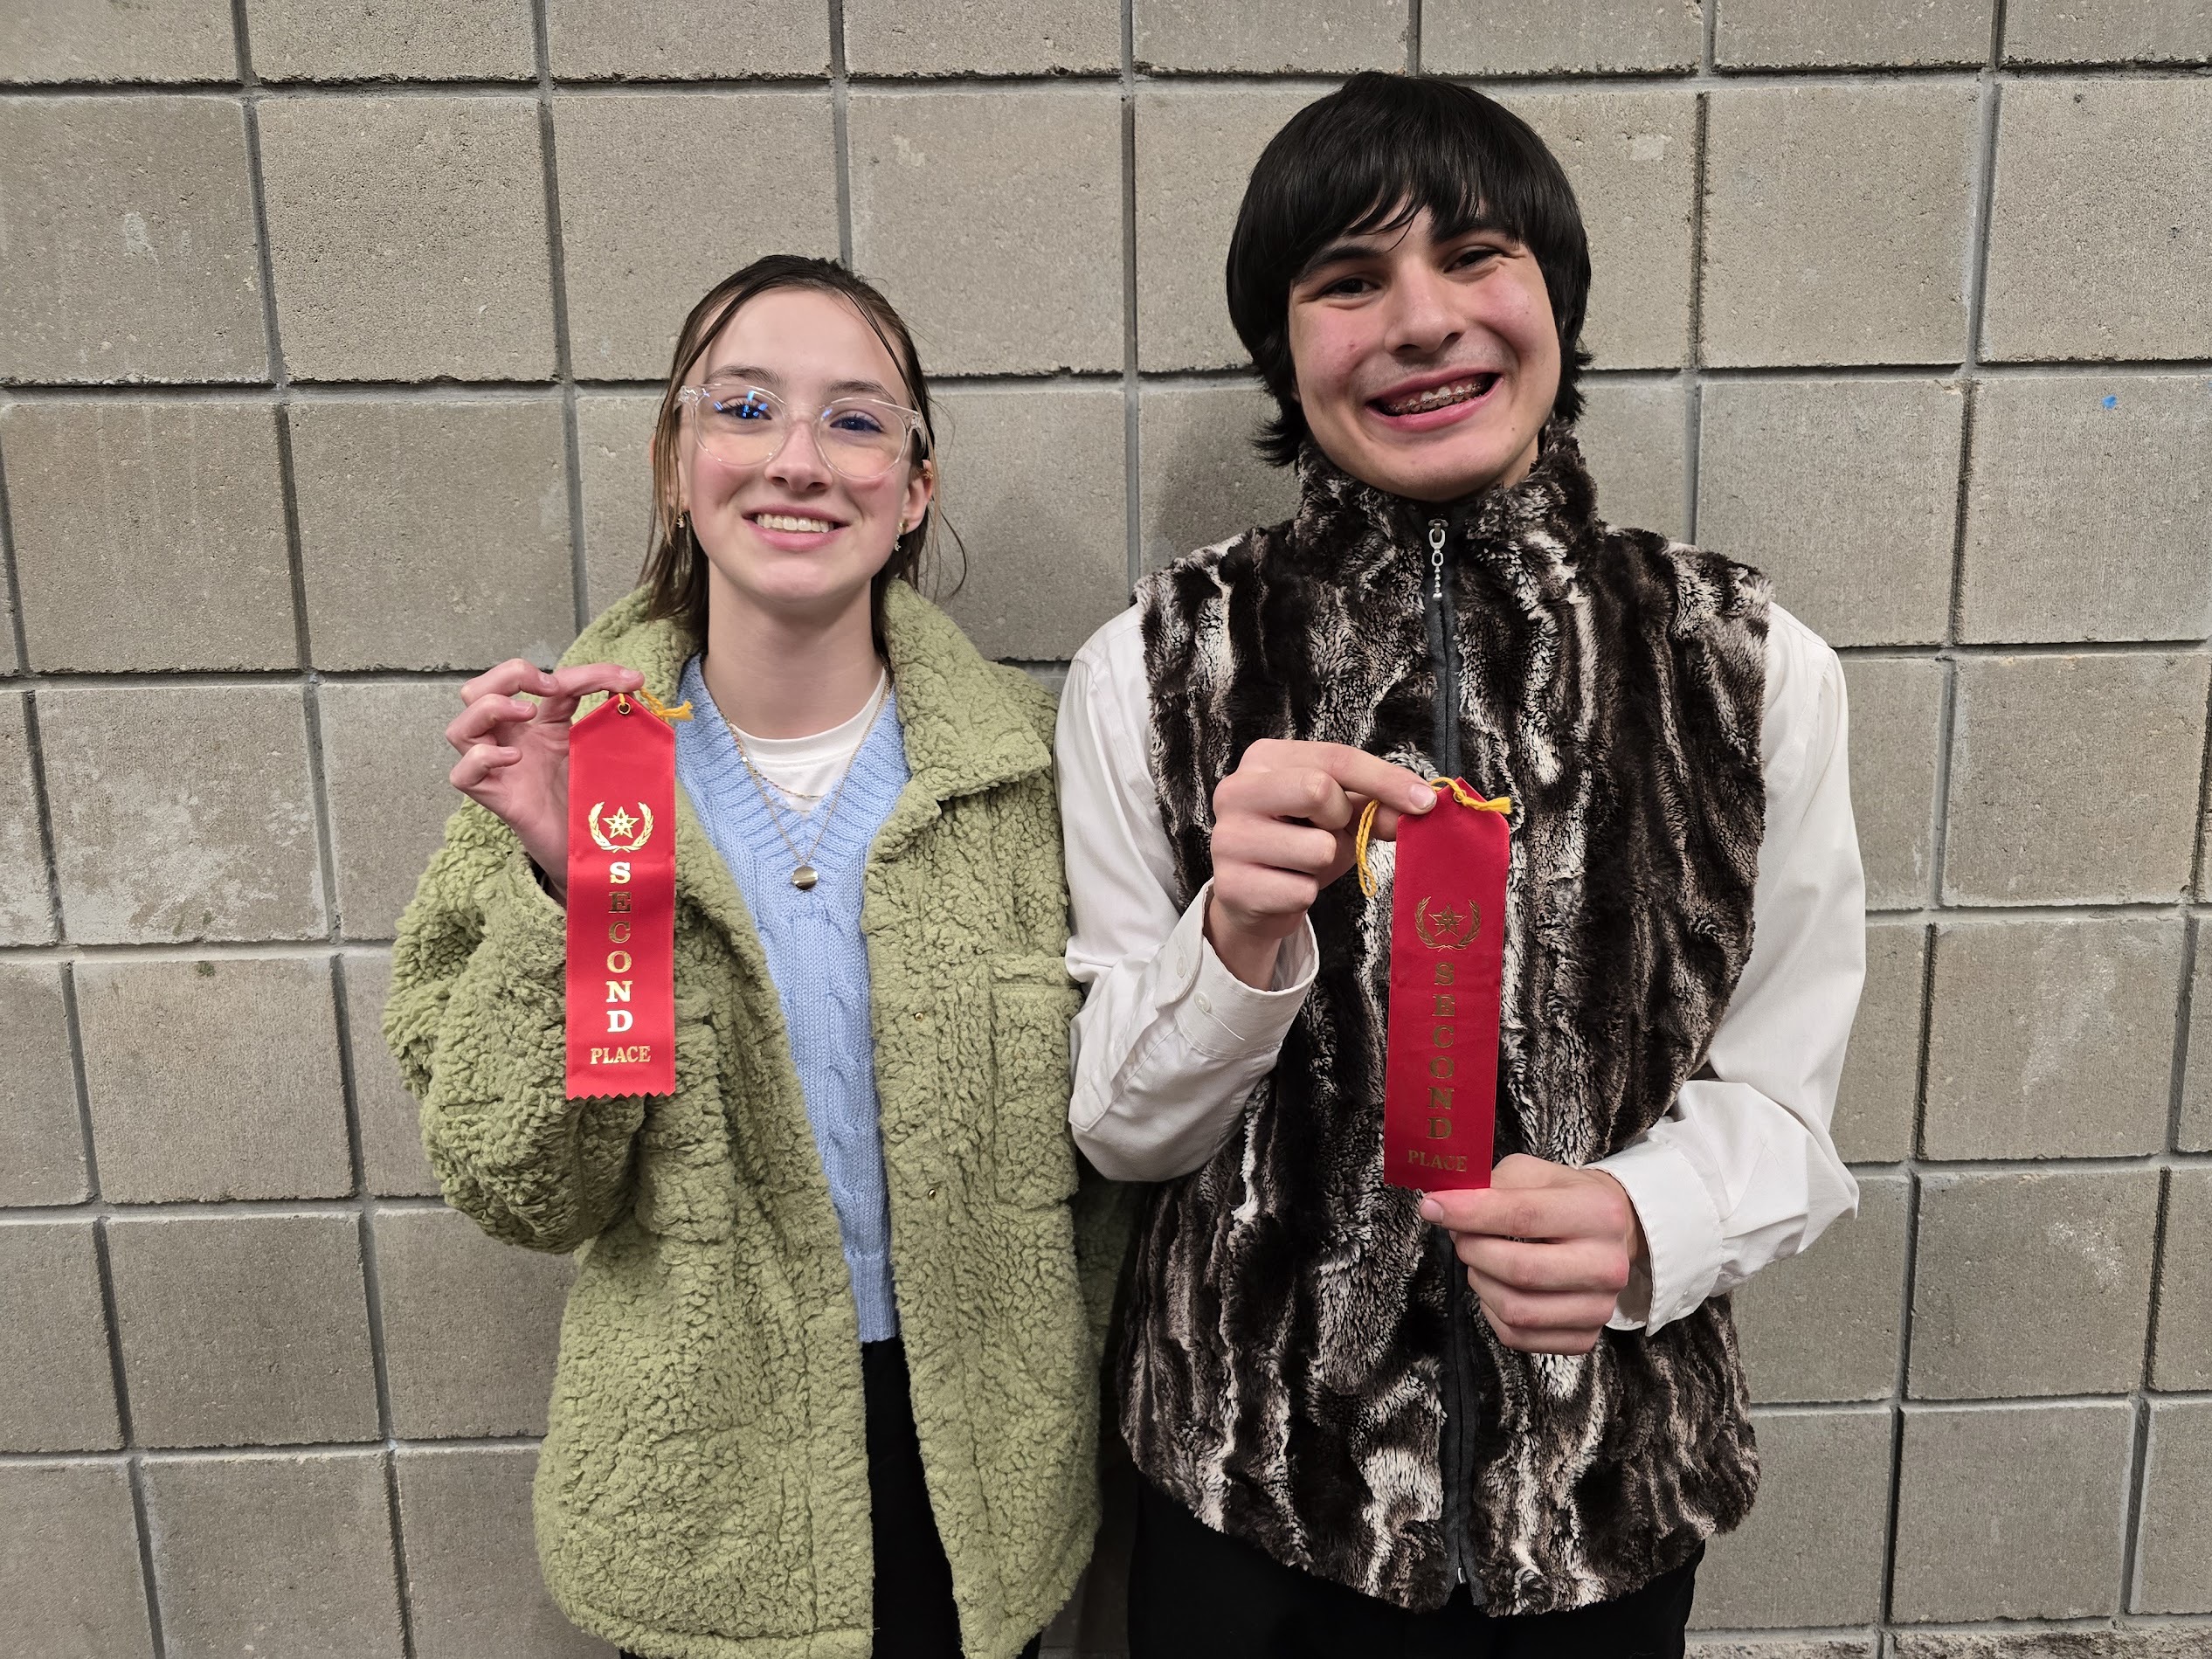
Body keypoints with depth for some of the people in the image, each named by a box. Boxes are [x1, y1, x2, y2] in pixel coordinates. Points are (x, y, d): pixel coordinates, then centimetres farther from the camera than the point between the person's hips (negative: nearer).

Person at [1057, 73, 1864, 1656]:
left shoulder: (1757, 667, -10)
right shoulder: (1150, 670, -11)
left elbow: (1780, 1098, -2)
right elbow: (1123, 1127, -6)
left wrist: (1639, 1226, -23)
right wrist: (1238, 942, -26)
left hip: (1614, 1482, 1)